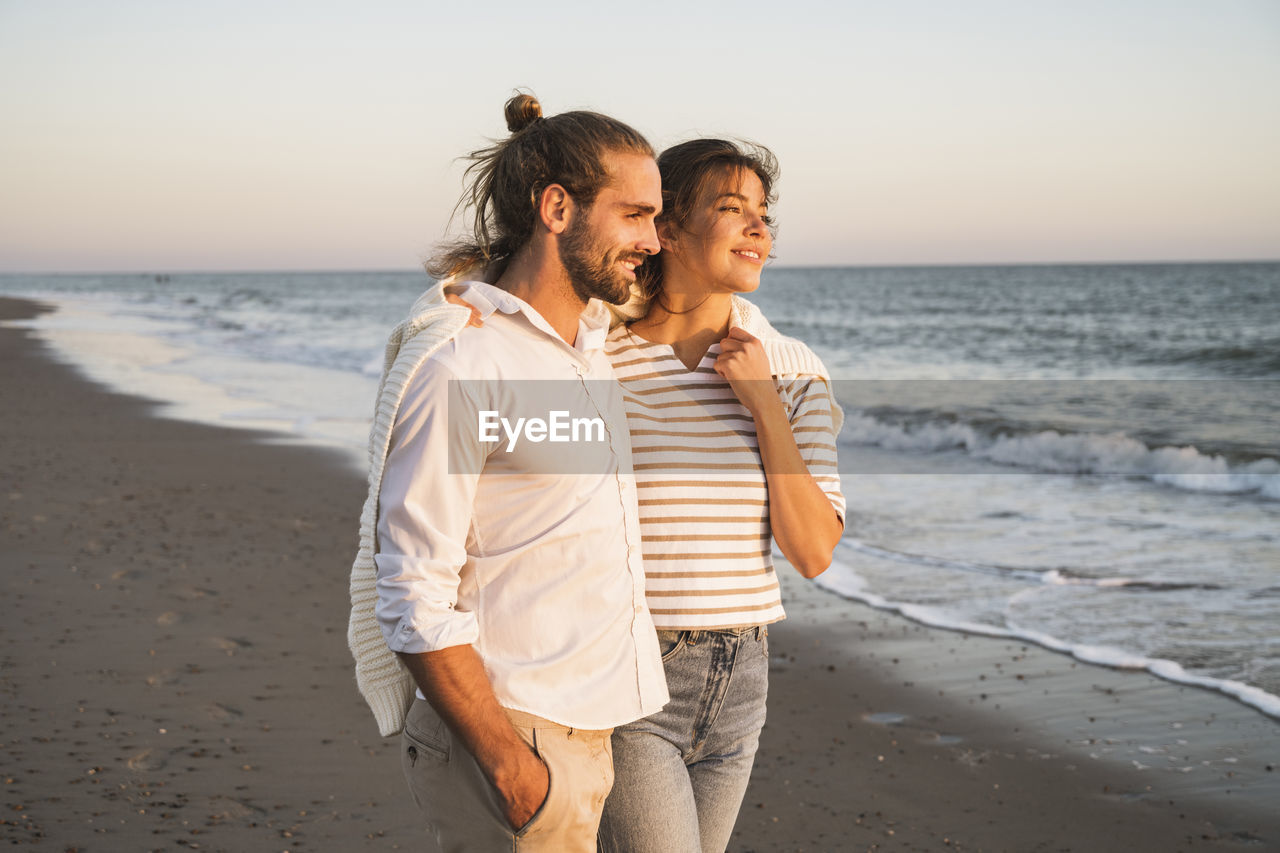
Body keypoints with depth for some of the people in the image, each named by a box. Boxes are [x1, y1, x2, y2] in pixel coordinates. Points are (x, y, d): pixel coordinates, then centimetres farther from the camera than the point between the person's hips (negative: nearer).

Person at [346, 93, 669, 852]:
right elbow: (414, 602, -19)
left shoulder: (591, 336, 10)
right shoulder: (456, 363, -16)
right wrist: (510, 765, -20)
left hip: (584, 729, 8)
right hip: (507, 733, -8)